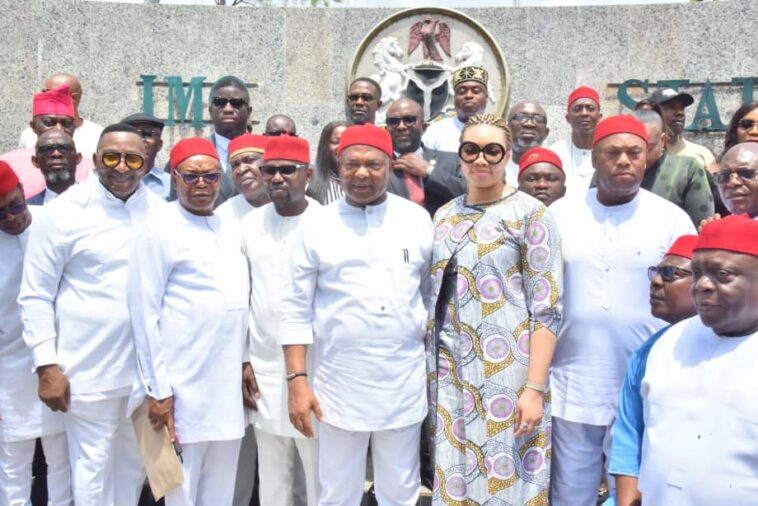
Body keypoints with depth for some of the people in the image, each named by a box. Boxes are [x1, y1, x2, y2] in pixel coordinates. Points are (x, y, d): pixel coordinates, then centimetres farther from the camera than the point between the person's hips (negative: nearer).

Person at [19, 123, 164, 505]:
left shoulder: (159, 211, 2)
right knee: (92, 468, 9)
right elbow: (35, 296, -5)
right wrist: (46, 365, -10)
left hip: (146, 367, 4)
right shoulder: (63, 212, -8)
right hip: (89, 370, -4)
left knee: (134, 463, 20)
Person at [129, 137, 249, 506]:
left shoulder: (230, 228, 11)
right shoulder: (160, 230, -8)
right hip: (184, 384, -6)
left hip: (229, 382, 6)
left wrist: (245, 361, 13)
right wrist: (158, 388, -13)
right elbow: (144, 313, -11)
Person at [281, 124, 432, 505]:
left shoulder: (418, 219, 2)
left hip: (405, 383, 1)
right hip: (338, 384, -1)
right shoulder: (315, 225, -2)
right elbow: (296, 308, -2)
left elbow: (433, 296, 7)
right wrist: (297, 379, -7)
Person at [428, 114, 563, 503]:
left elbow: (546, 309, -10)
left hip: (508, 373, -5)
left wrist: (534, 388, -16)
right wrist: (431, 365, 9)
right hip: (449, 374, 5)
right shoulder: (444, 216, 10)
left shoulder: (529, 214, -6)